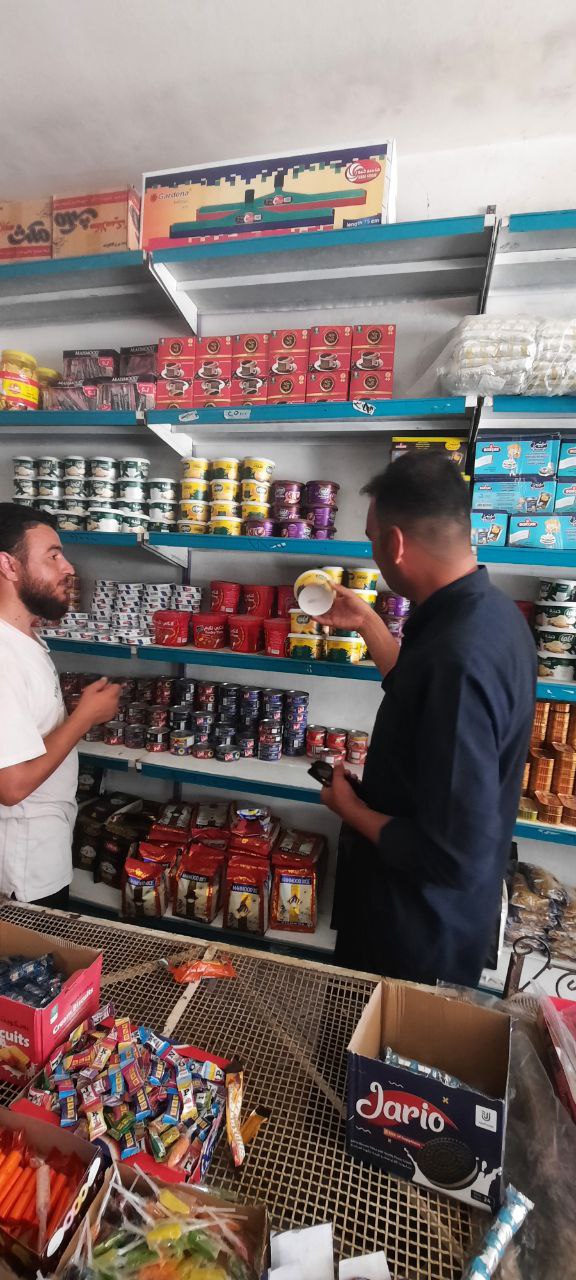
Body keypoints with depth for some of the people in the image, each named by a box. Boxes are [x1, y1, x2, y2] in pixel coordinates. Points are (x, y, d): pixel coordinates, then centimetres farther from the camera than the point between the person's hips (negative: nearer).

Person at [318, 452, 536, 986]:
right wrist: (366, 622, 14)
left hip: (416, 928, -8)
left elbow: (456, 856, -32)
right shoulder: (489, 610, -4)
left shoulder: (458, 656, -36)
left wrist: (351, 808, -17)